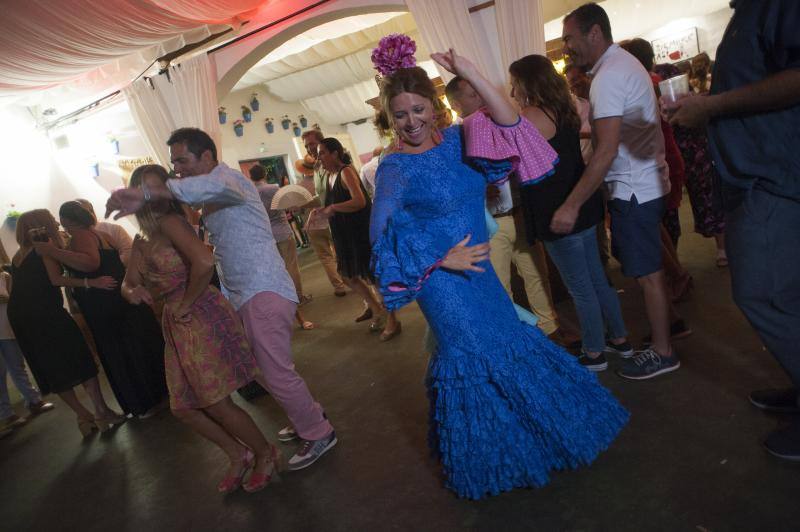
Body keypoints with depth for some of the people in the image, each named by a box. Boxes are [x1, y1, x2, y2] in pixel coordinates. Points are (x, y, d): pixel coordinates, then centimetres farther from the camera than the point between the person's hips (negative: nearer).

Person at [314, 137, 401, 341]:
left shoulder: (346, 172, -16)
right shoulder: (330, 175, 10)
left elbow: (360, 201, -30)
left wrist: (332, 208, -26)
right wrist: (323, 211, 4)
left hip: (362, 230, -10)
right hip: (346, 234, 10)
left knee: (373, 275, -2)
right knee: (348, 275, 16)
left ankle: (392, 322, 12)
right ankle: (378, 311, 32)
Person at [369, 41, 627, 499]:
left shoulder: (457, 140, 0)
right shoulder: (393, 169, -13)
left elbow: (508, 125, -13)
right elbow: (387, 241, -13)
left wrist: (471, 74, -21)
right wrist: (441, 260, -18)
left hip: (478, 269, 6)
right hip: (442, 281, -5)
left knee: (509, 342, 17)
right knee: (471, 357, 5)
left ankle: (533, 432, 44)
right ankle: (491, 461, 31)